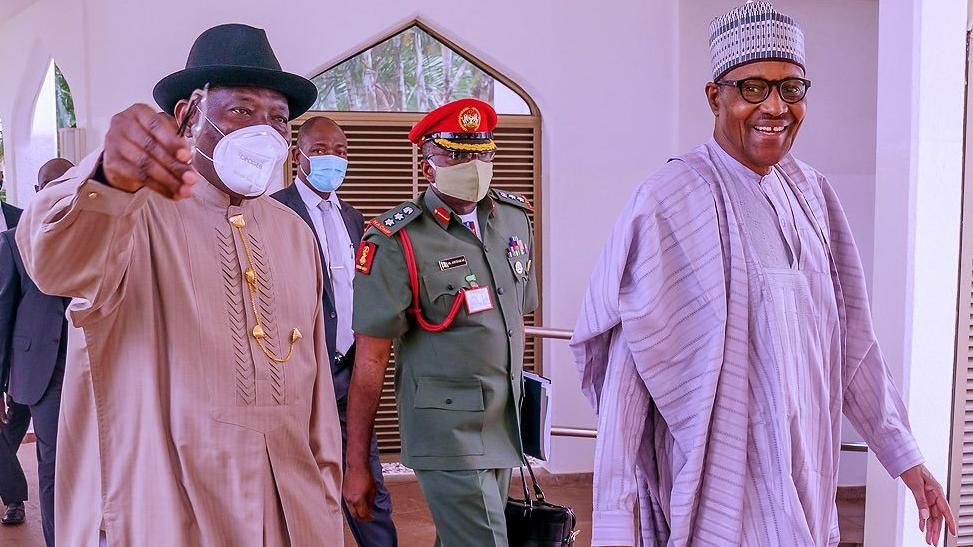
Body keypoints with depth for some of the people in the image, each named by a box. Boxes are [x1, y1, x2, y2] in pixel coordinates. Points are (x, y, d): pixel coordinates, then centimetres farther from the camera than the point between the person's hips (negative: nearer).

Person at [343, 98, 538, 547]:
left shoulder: (515, 218, 5)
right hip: (448, 431, -6)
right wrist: (357, 465, -9)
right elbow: (370, 361, -12)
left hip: (505, 427, 7)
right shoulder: (398, 242, -14)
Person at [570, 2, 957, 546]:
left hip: (807, 484, 6)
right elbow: (626, 369, -18)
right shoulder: (670, 202, -17)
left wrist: (905, 457, 10)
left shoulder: (811, 193, 3)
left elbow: (849, 340, 9)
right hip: (720, 499, -6)